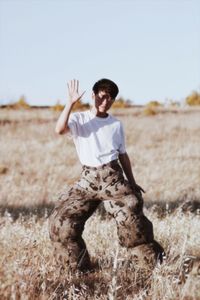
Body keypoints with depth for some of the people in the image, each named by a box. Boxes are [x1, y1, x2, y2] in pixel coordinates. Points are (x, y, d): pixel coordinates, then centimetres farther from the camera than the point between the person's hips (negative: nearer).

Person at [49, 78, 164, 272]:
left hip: (113, 178, 1)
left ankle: (154, 260, 2)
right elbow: (59, 129, -19)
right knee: (61, 220, -9)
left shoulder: (116, 124, 12)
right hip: (88, 180, -1)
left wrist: (132, 182, 20)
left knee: (132, 217, -13)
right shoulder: (79, 119, 3)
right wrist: (71, 103, -24)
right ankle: (77, 266, 6)